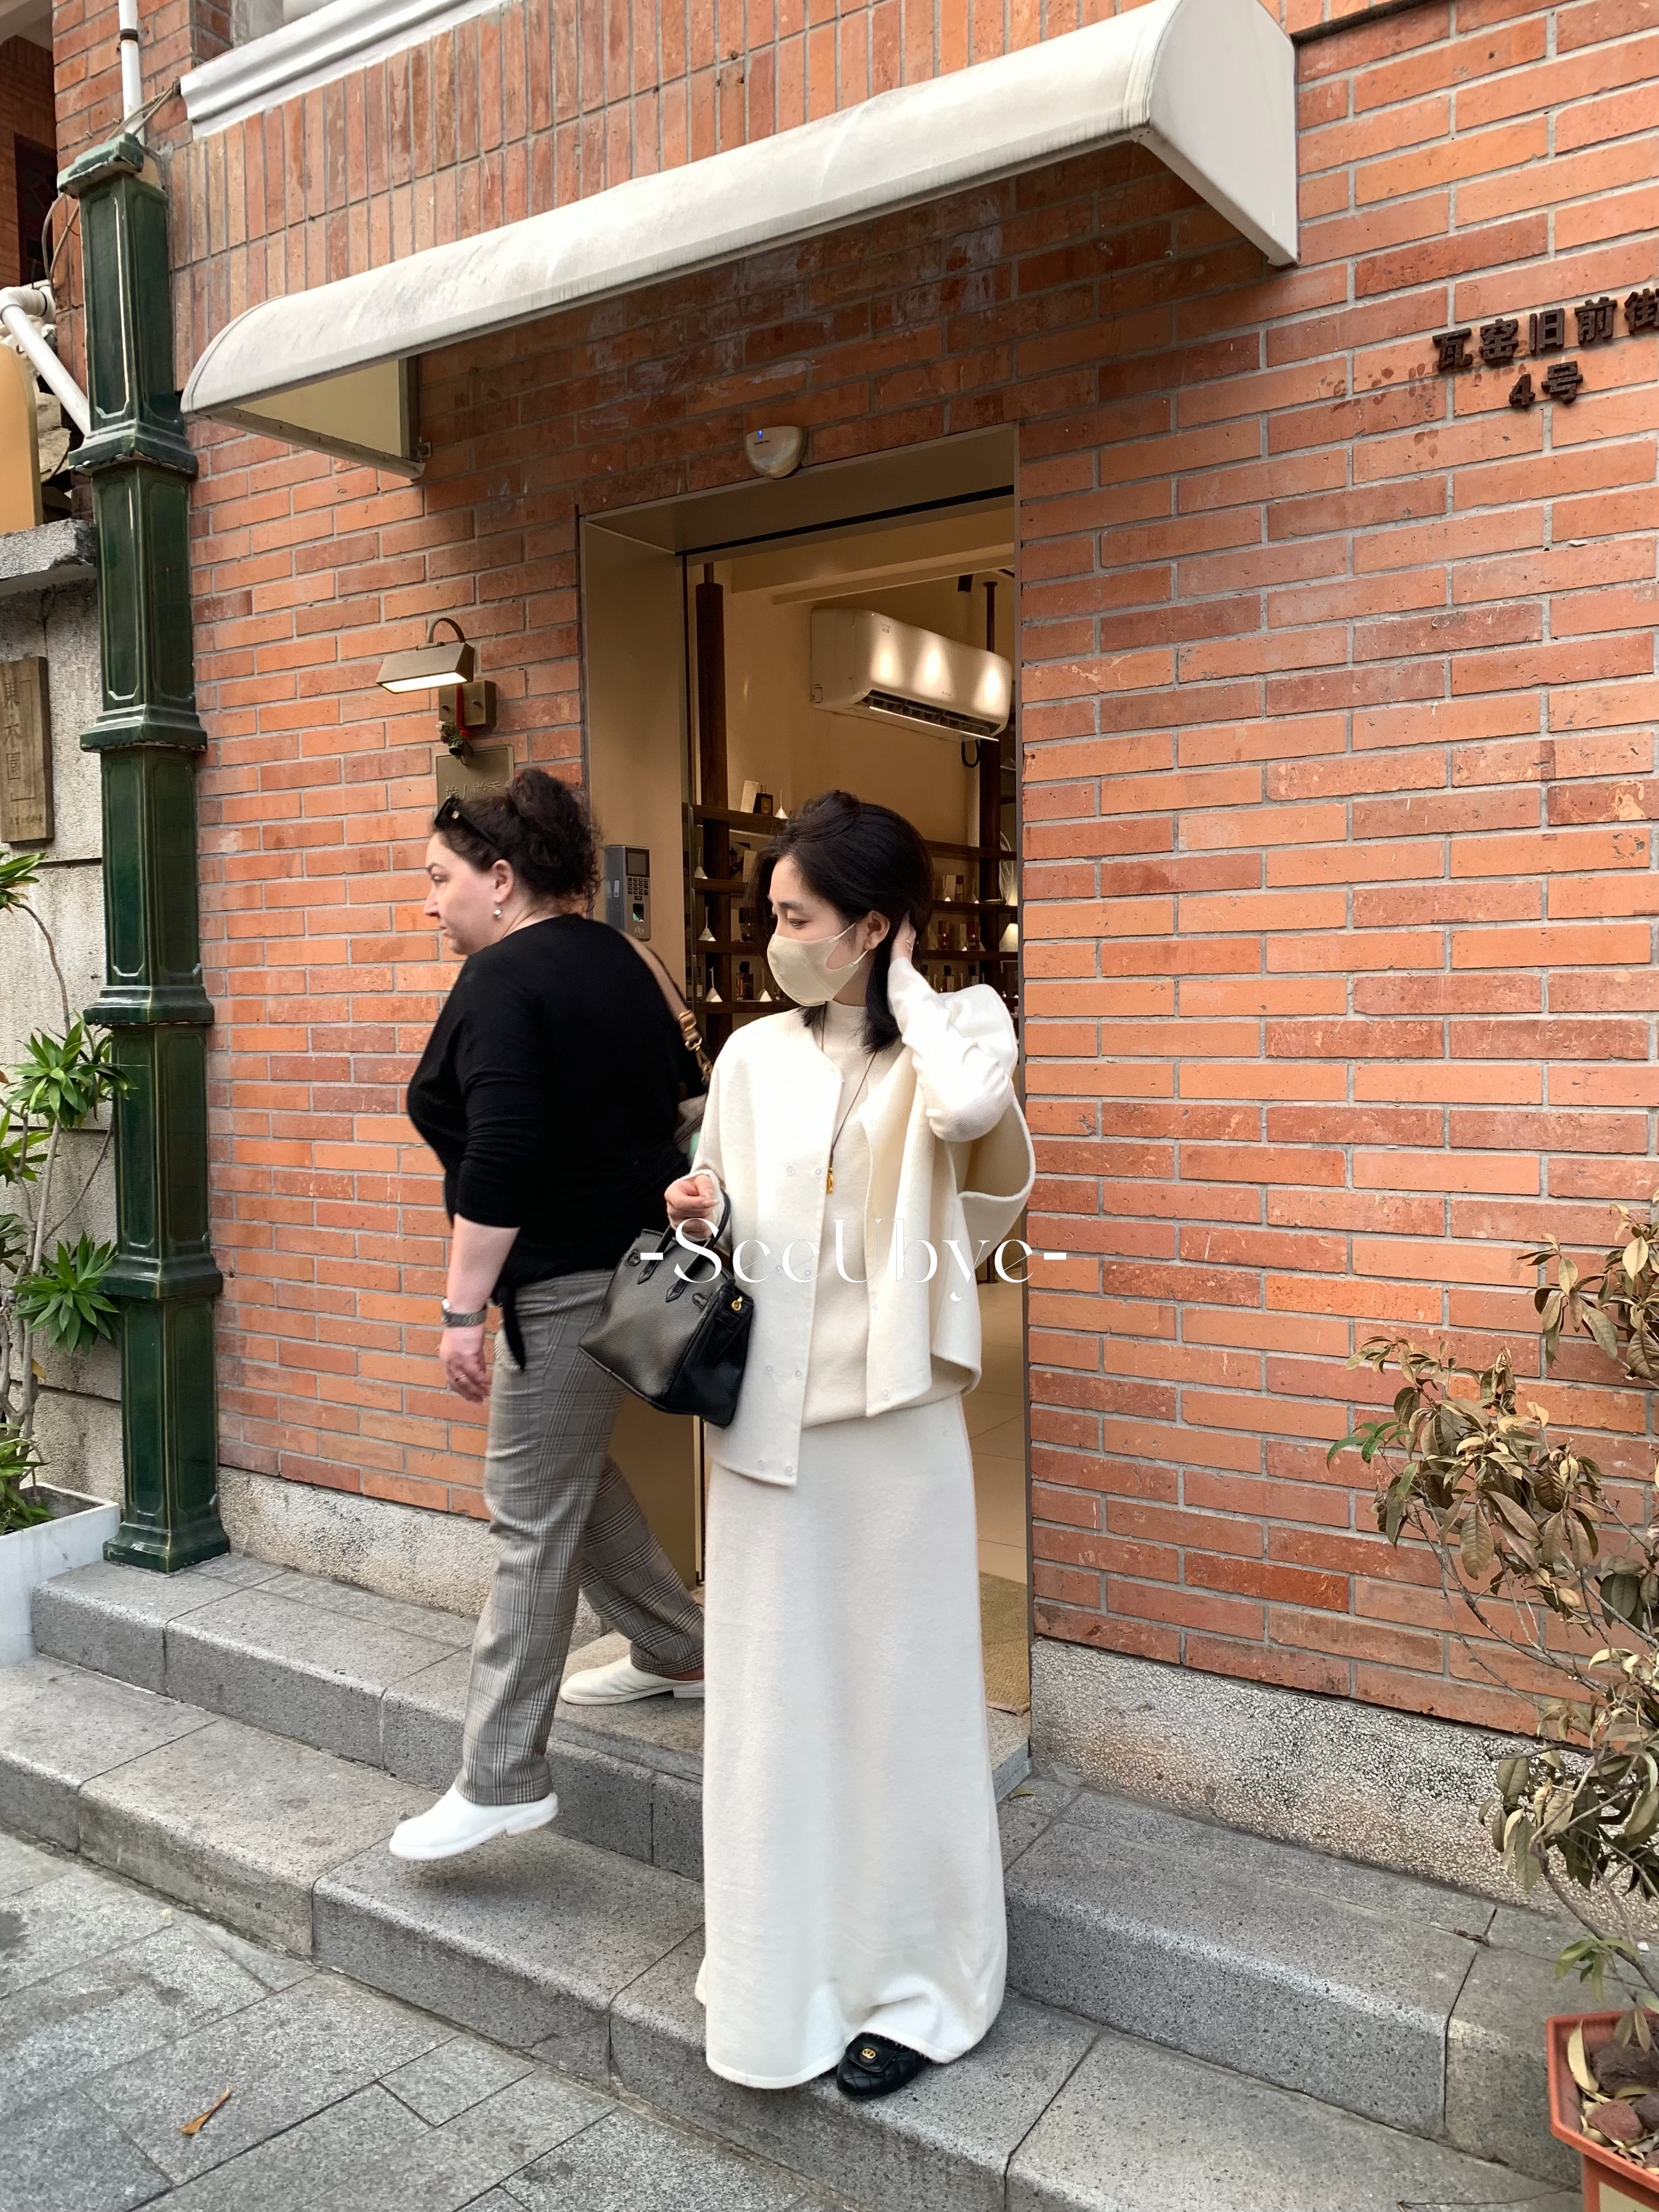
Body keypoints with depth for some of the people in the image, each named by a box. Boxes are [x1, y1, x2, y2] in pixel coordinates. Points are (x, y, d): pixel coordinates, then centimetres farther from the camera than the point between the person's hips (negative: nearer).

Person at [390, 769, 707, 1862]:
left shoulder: (503, 979, -15)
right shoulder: (613, 955, 11)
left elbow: (499, 1160, -23)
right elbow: (679, 1084, 16)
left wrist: (464, 1310, -20)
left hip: (569, 1280, -10)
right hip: (641, 1249, 10)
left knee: (533, 1517, -3)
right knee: (569, 1465, 24)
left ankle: (503, 1780, 7)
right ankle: (678, 1650, 36)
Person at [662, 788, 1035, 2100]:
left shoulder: (954, 1037, -4)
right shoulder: (753, 1057, 6)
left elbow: (964, 1108, -29)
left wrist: (907, 985, -13)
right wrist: (699, 1220, -7)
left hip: (891, 1413, -3)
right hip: (768, 1413, 4)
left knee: (896, 1690, 8)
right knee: (772, 1694, 12)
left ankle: (911, 1983, 27)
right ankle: (784, 1973, 32)